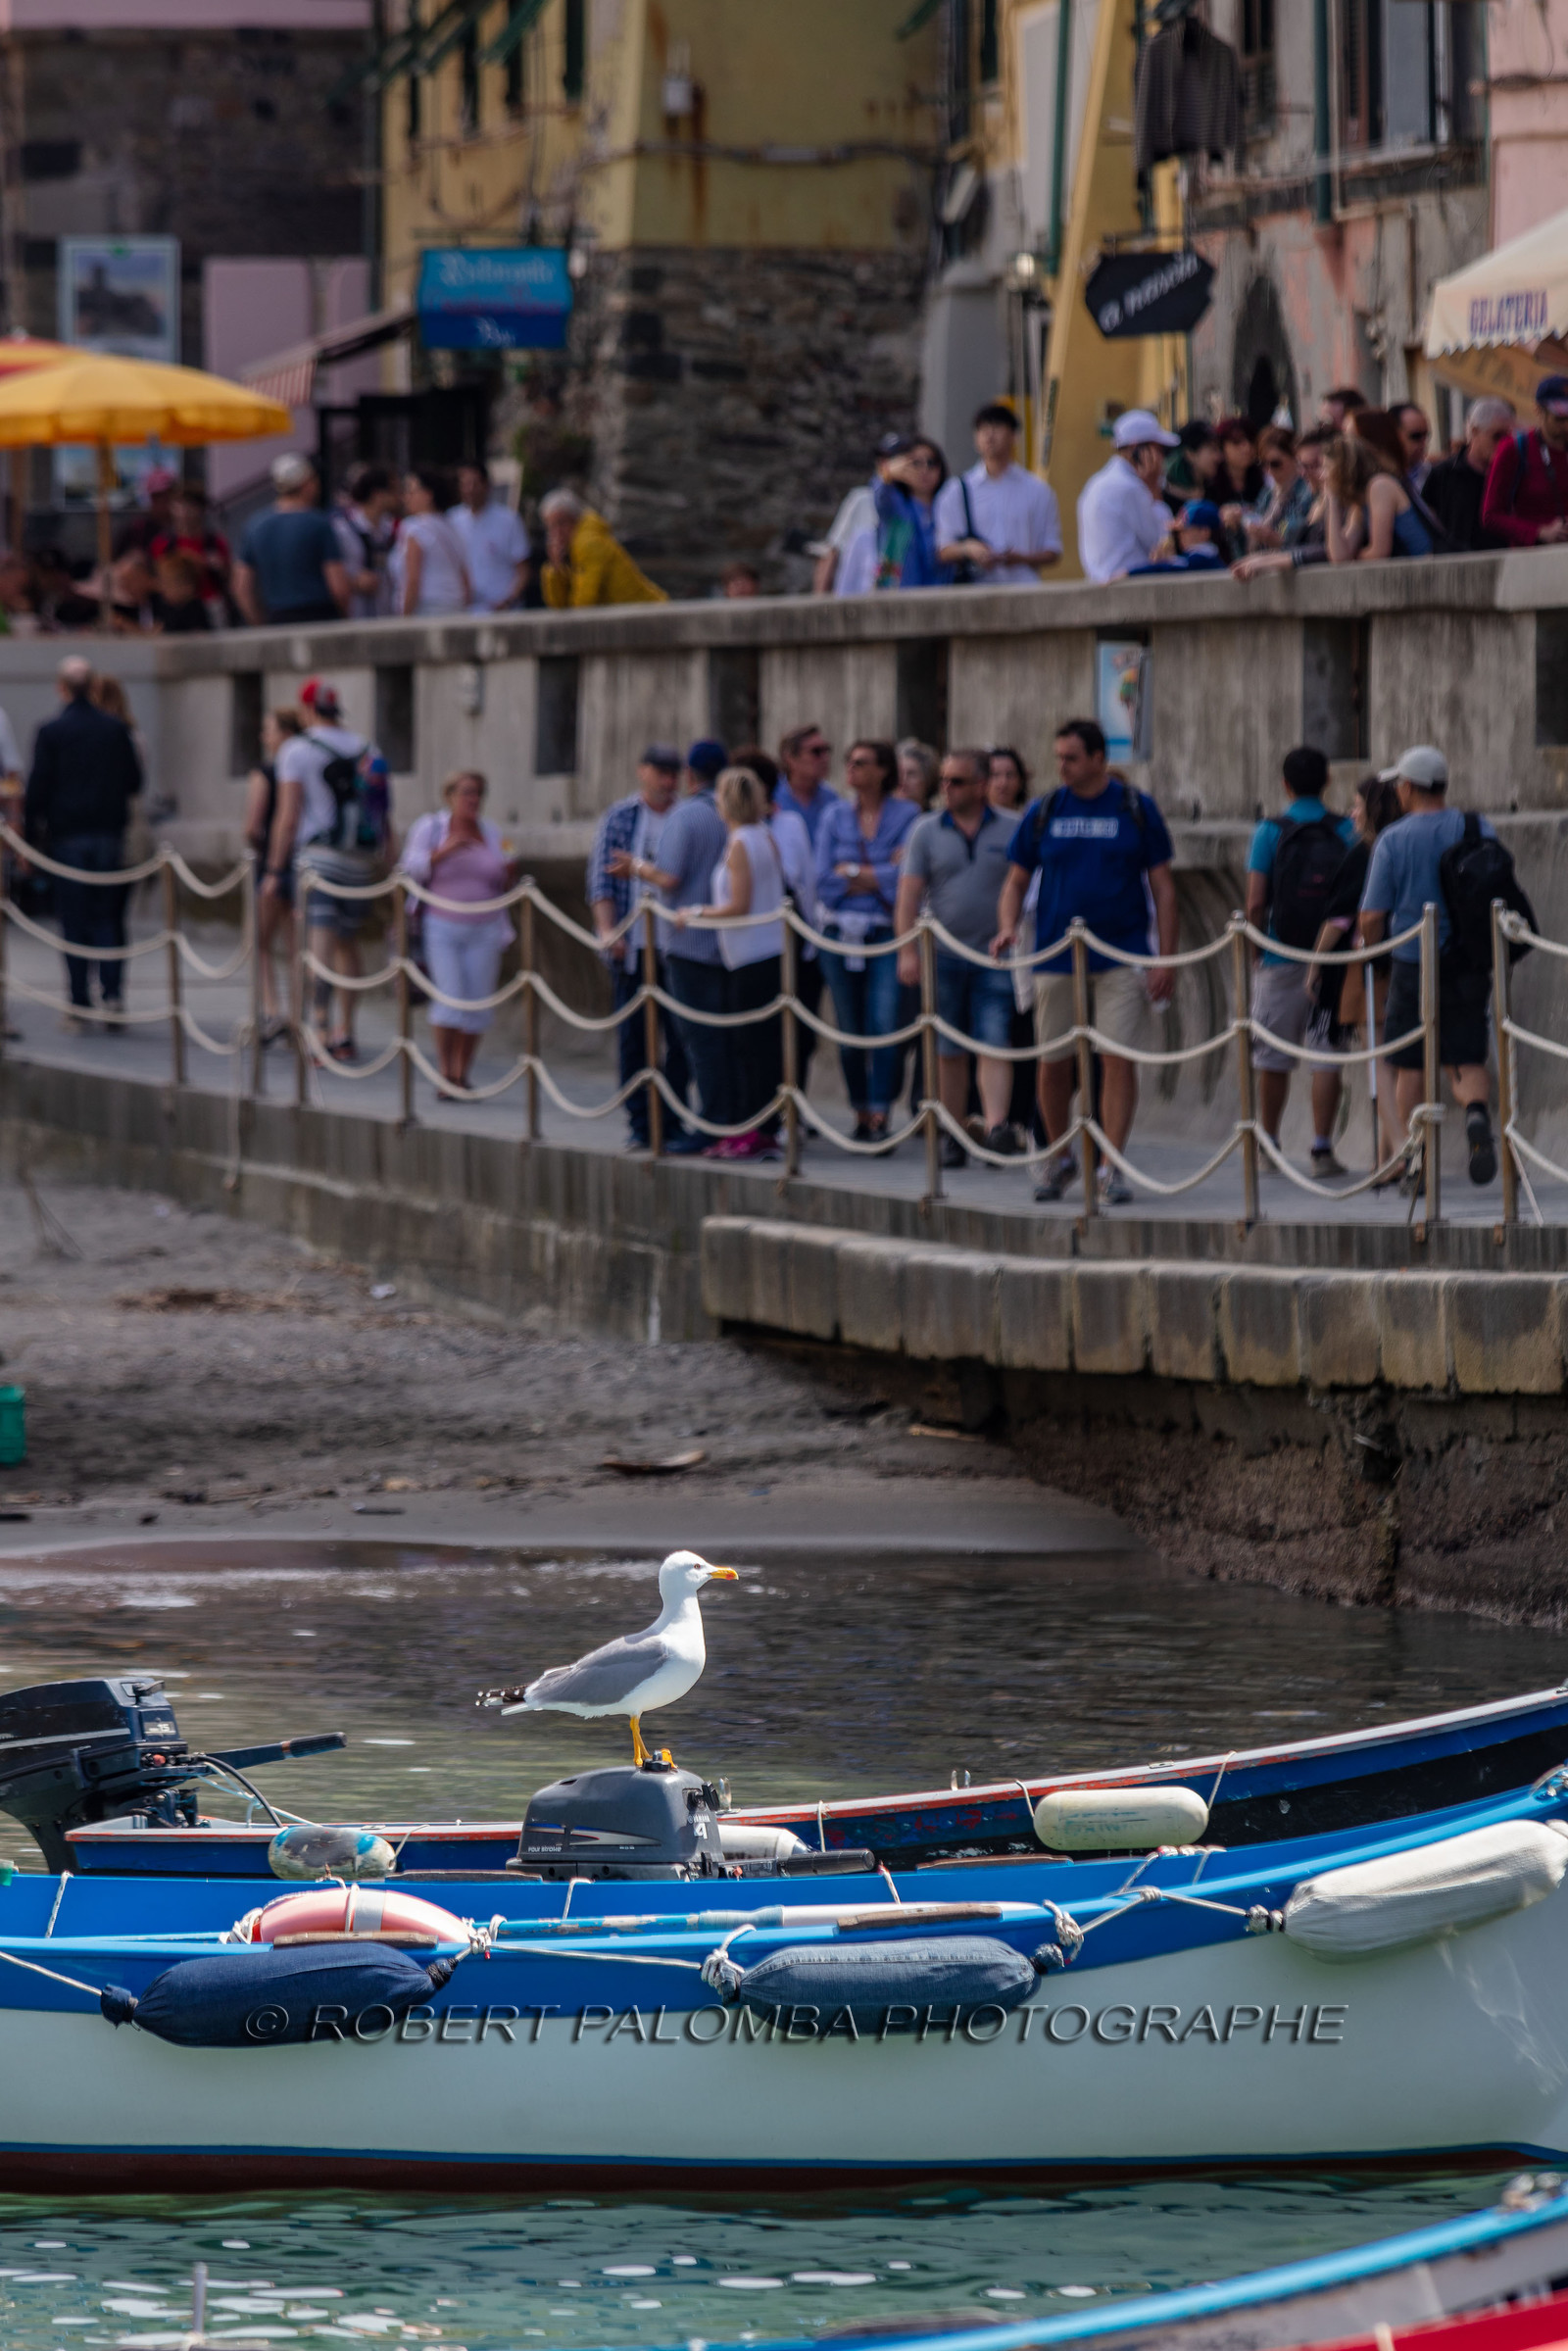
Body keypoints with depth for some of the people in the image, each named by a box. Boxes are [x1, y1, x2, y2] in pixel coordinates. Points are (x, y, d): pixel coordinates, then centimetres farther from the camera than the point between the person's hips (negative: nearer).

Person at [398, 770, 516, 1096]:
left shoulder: (491, 833, 12)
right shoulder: (429, 828, 2)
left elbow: (501, 886, 17)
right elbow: (410, 870, -7)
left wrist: (509, 874, -5)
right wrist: (443, 852, -19)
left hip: (483, 932, 3)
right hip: (442, 927, -3)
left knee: (478, 1004, -1)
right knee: (450, 998, -14)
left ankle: (462, 1074, 9)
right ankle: (445, 1074, -8)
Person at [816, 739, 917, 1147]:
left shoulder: (906, 816, 1)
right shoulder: (836, 817, 10)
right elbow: (823, 880, 2)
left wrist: (853, 873, -4)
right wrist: (881, 872, -5)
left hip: (887, 933, -3)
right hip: (842, 931, 3)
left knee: (885, 1023, -15)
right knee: (850, 1031, 6)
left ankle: (880, 1116, -15)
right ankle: (861, 1114, 17)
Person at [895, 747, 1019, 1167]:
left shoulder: (1010, 831, 3)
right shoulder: (928, 831, 5)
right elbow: (908, 895, 2)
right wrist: (907, 951, -8)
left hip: (995, 958, -2)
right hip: (944, 955, 2)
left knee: (994, 1046, -13)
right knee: (949, 1053, 6)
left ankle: (996, 1126, -24)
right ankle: (953, 1136, 13)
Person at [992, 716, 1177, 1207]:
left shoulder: (1136, 809, 1)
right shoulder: (1045, 813, 6)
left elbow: (1162, 887, 3)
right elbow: (1016, 880, 13)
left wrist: (1166, 962, -3)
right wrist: (1007, 927, -7)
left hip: (1121, 959, -2)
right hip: (1056, 959, 2)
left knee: (1119, 1058, -10)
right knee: (1054, 1065, 6)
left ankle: (1112, 1167, -6)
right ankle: (1057, 1161, 24)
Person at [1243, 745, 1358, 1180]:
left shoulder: (1270, 833, -4)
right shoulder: (1346, 833, -1)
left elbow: (1256, 903, -7)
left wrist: (1255, 951, 6)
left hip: (1281, 960, -1)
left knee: (1274, 1059, 11)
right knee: (1327, 1057, 2)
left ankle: (1269, 1144, 20)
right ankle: (1322, 1150, -3)